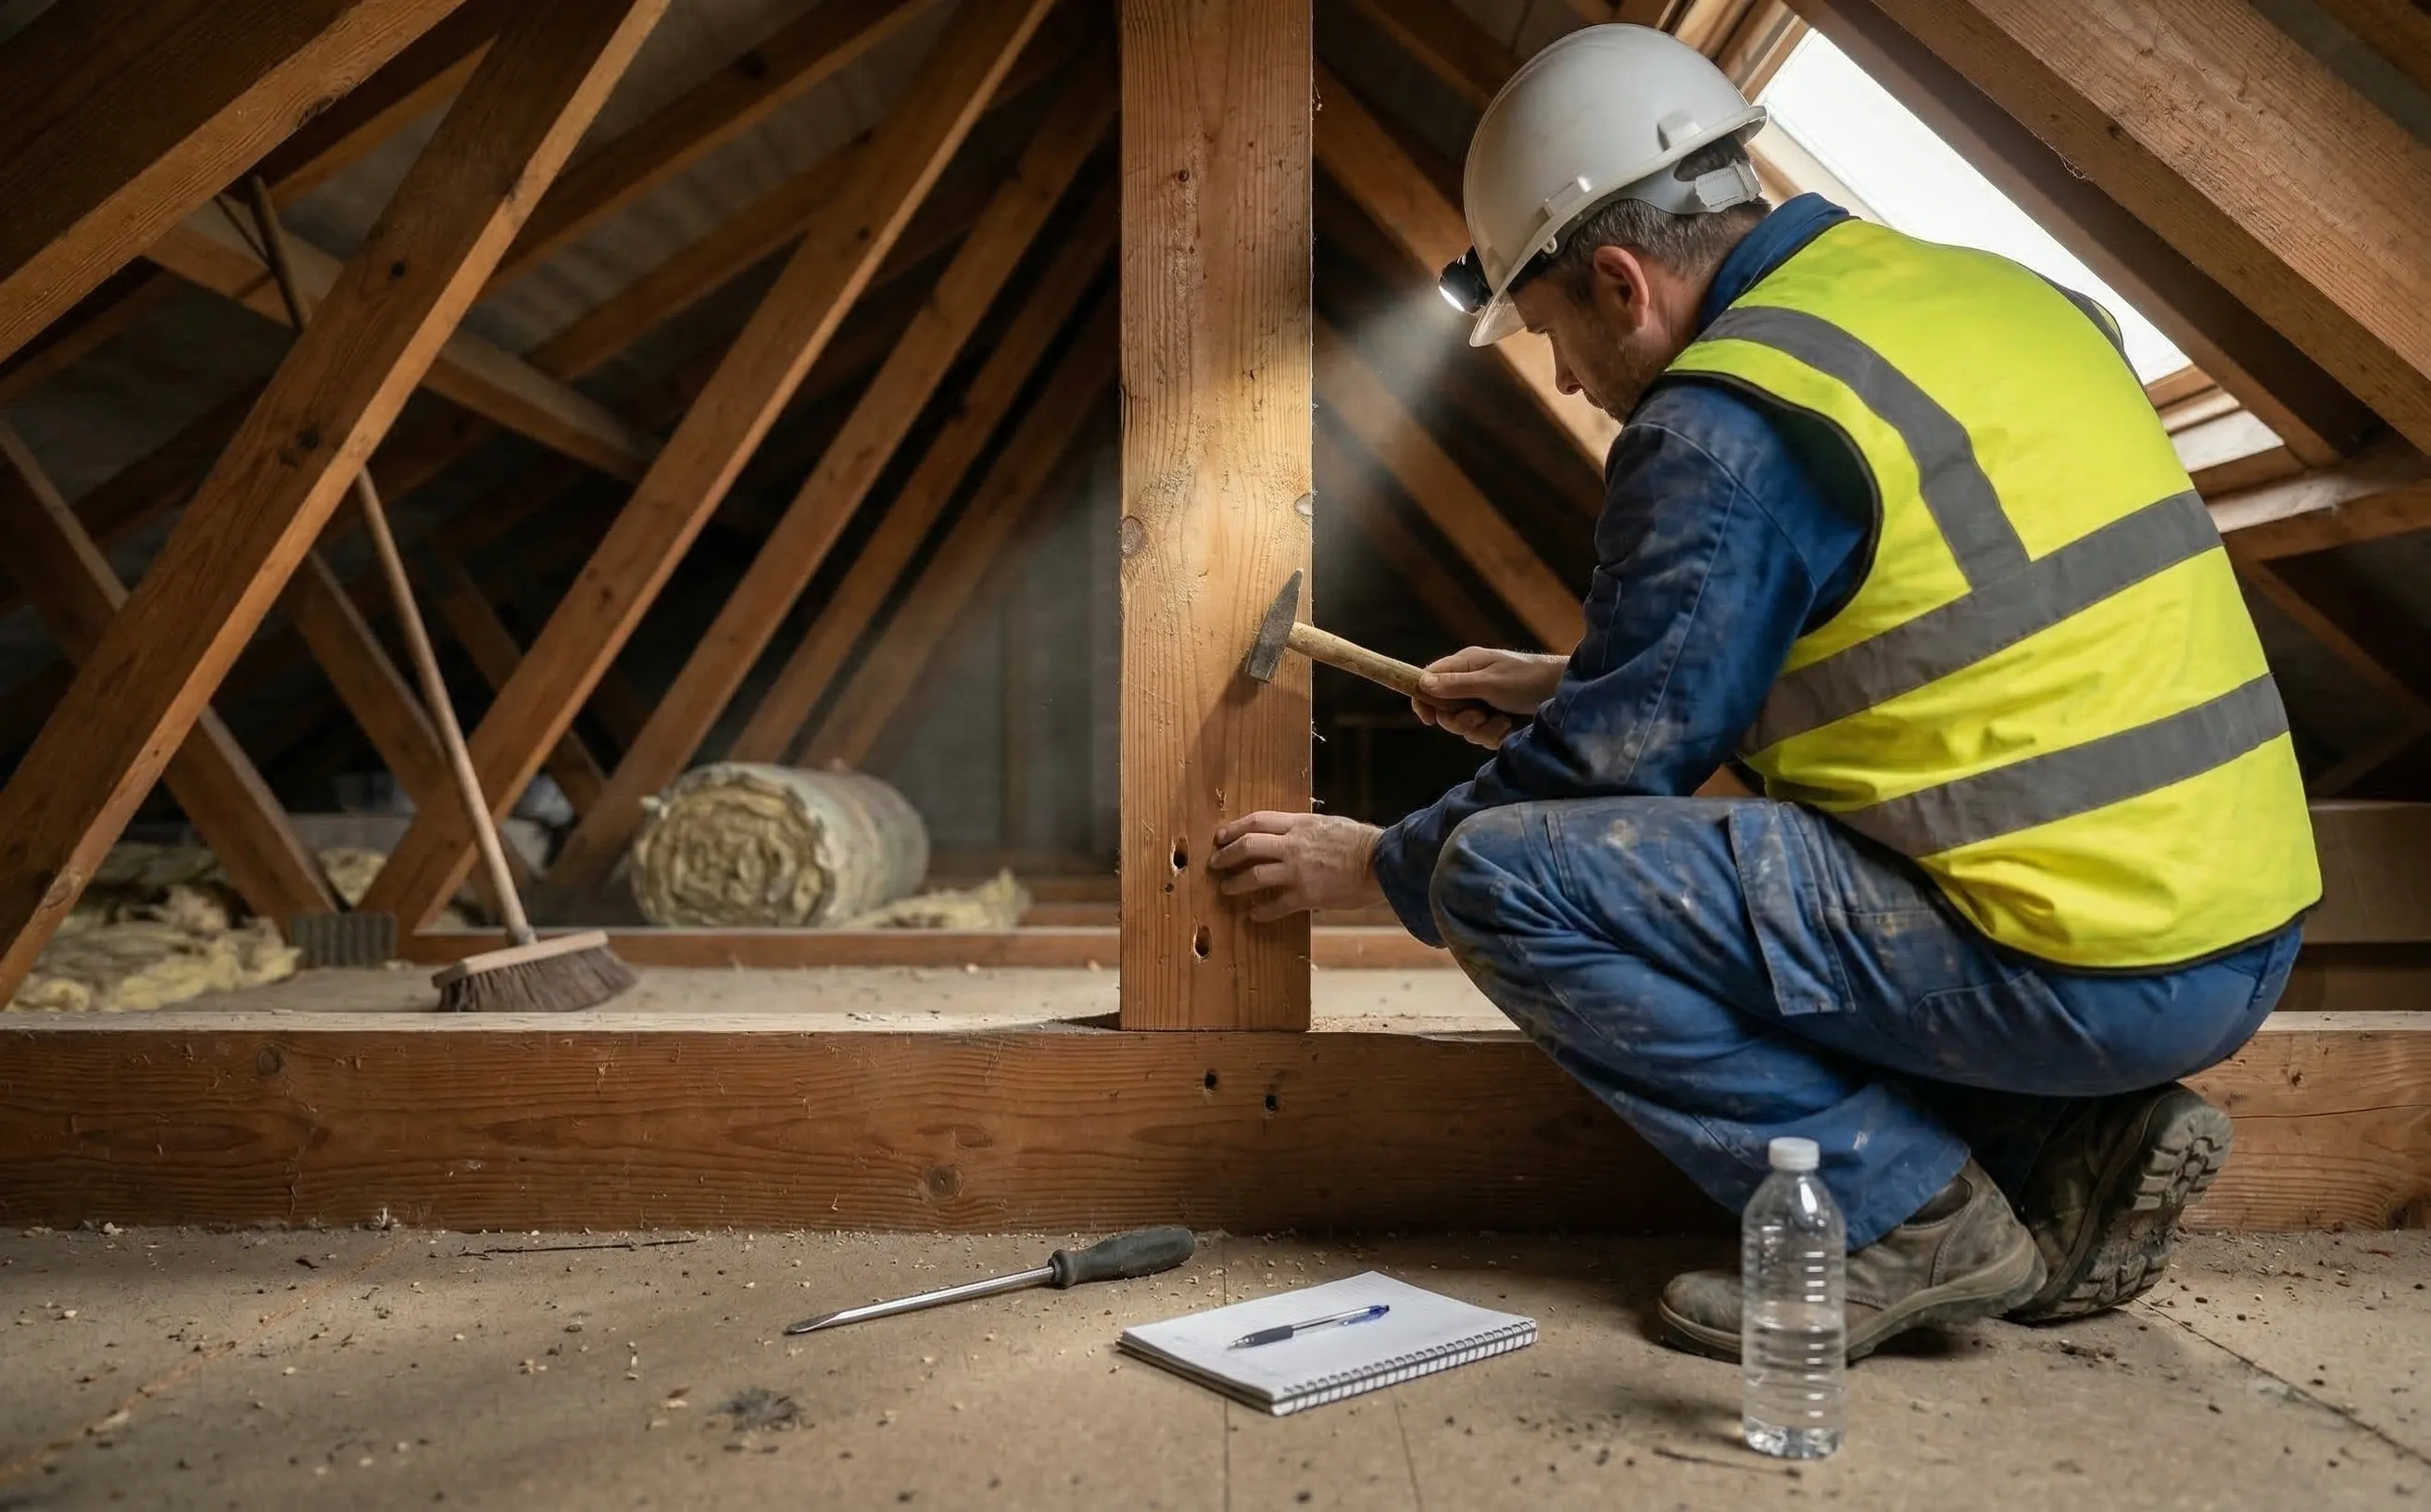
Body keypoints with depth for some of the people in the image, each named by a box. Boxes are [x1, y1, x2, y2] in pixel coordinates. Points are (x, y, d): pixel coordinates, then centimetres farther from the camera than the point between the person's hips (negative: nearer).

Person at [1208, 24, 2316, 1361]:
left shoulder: (1728, 423, -14)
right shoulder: (1987, 292, 14)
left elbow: (1617, 754, -9)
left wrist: (1378, 869, 7)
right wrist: (1568, 687, 25)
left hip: (2074, 970, -9)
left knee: (1508, 875, -12)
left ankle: (1907, 1216, -3)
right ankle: (2079, 1145, 13)